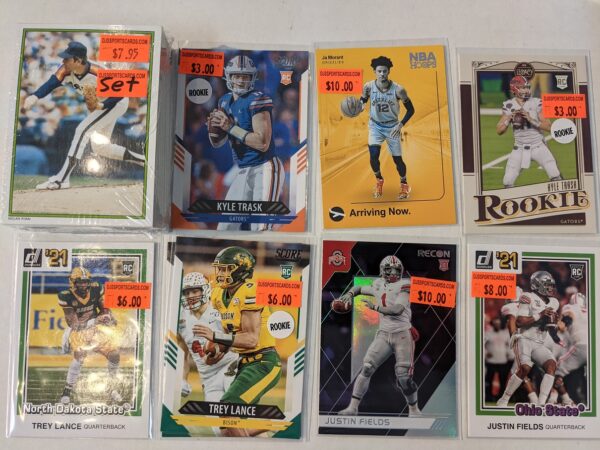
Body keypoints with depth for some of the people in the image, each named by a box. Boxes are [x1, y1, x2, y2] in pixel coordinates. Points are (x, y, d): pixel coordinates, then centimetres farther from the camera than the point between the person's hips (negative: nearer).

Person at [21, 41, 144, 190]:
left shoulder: (97, 73, -33)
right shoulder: (66, 71, -16)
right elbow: (50, 84, -31)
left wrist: (101, 105, -34)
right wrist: (34, 96, -48)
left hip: (117, 103, -9)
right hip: (97, 106, 9)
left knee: (82, 130, -22)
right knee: (99, 147, 11)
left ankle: (61, 179, -23)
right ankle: (142, 160, 23)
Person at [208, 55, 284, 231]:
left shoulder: (257, 100, -13)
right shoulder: (225, 101, 11)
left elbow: (262, 143, -22)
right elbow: (217, 143, 15)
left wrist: (231, 127, -19)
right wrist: (213, 127, -6)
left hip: (265, 169, -8)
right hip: (242, 172, 8)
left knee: (260, 227, -12)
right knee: (225, 227, 10)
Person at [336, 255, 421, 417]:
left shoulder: (404, 285, -6)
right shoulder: (379, 285, 9)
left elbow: (397, 310, -19)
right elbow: (359, 288, 25)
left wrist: (375, 307, -16)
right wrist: (350, 294, 4)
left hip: (403, 335, -3)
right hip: (384, 334, 3)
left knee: (404, 377, -3)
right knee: (367, 368, -9)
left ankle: (414, 410, 21)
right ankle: (353, 407, -1)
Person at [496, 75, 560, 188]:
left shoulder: (536, 103, -7)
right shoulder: (509, 105, -2)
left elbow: (548, 127, -12)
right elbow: (499, 130, -5)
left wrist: (531, 119, -25)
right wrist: (509, 119, -21)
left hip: (539, 146, -1)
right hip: (519, 148, 1)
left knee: (555, 176, -12)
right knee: (507, 181, -2)